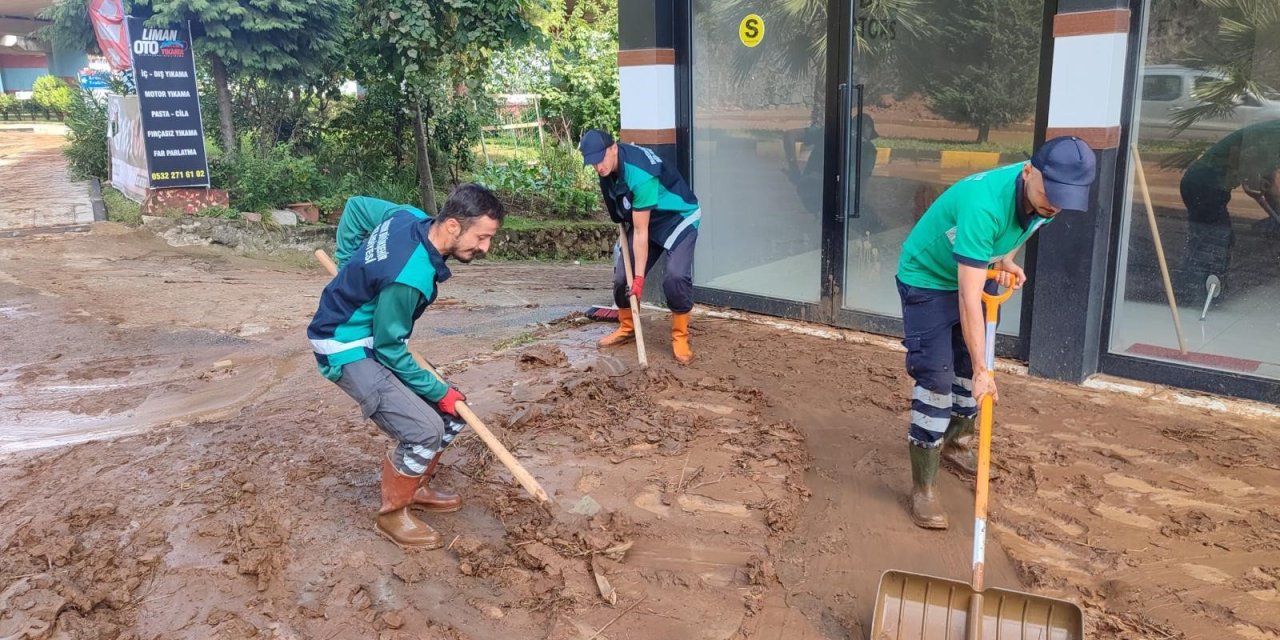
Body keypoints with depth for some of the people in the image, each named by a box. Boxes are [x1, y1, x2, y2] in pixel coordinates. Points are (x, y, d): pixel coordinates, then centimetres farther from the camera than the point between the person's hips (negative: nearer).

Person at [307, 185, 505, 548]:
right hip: (348, 350, -9)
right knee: (424, 429, -21)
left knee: (452, 413, 8)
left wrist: (351, 270, 15)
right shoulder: (410, 277, -33)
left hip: (373, 339, 9)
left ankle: (416, 488, 28)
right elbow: (390, 351, -21)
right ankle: (392, 514, 3)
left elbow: (355, 207, 10)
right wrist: (439, 392, -11)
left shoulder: (411, 217, -8)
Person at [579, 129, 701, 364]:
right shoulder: (608, 166, -12)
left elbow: (641, 232, -33)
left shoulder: (639, 174, -36)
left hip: (679, 218, -7)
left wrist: (639, 276, -30)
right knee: (622, 274, 1)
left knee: (676, 277, -26)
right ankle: (627, 328, 24)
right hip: (644, 218, 8)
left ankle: (680, 338, -8)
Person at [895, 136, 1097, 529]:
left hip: (973, 274, 8)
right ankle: (922, 489, -5)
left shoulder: (1043, 197, -16)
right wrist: (981, 368, -39)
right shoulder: (983, 204, -39)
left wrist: (1006, 259, -8)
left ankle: (956, 443, 41)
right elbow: (968, 297, -39)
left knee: (970, 365, 16)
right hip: (927, 279, -7)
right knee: (936, 379, -13)